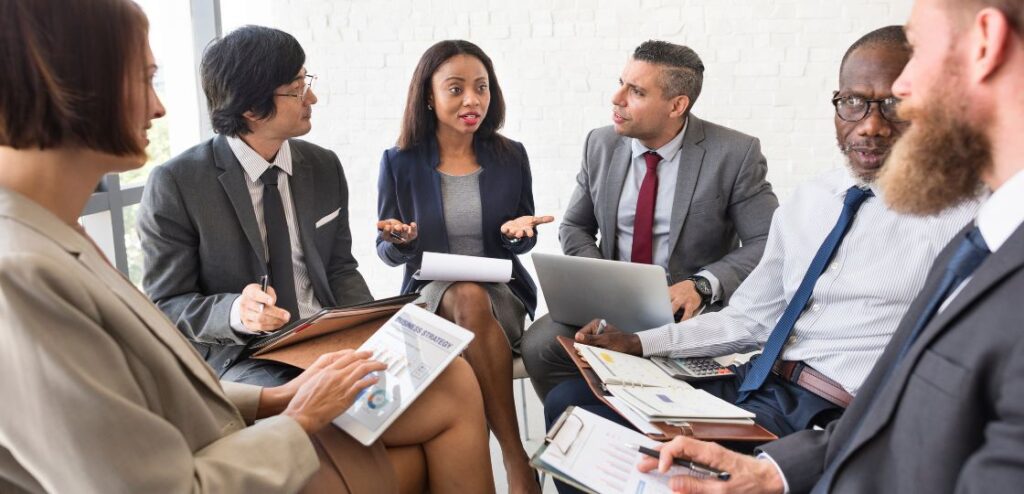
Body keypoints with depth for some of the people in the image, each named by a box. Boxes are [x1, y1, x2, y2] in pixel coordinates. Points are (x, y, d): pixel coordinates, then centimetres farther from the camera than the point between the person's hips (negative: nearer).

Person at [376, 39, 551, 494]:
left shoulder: (510, 157, 2)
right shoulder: (399, 162, -2)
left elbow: (523, 243, 9)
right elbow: (388, 253, 5)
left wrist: (518, 232, -15)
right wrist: (400, 240, -20)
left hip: (502, 290, 1)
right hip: (431, 292, -1)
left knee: (473, 304, -35)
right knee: (470, 298, -36)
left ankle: (512, 457, -24)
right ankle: (516, 458, -31)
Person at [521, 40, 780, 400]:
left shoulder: (735, 154, -8)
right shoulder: (601, 145, 4)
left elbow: (768, 244, -7)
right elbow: (575, 228, 12)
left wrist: (702, 285, -22)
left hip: (691, 307, -3)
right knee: (538, 346, -20)